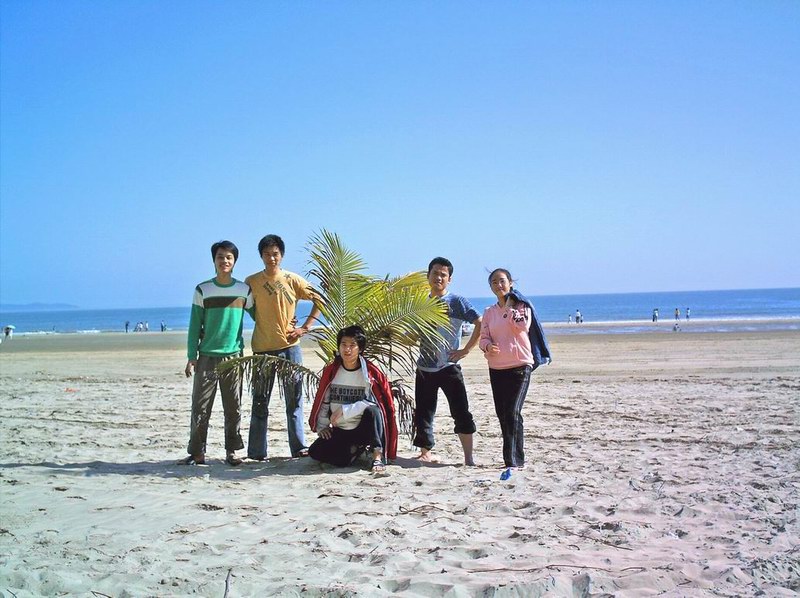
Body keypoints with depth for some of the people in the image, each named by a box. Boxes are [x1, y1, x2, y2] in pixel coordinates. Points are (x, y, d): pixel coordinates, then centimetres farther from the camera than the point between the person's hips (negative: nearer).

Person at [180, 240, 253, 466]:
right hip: (207, 356, -1)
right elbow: (195, 326, 4)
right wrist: (191, 356, -1)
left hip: (234, 356, 1)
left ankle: (231, 451, 14)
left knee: (233, 408, 5)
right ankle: (197, 452, 8)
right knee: (200, 407, 0)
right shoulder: (202, 290, 3)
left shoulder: (244, 290, 5)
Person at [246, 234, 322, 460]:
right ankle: (257, 451, 11)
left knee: (294, 399, 5)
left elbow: (318, 300, 7)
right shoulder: (251, 282, 2)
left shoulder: (292, 280, 1)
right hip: (262, 348, 0)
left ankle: (299, 447, 13)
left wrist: (306, 327, -2)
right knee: (260, 401, 5)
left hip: (290, 346, 0)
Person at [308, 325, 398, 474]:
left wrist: (345, 410, -20)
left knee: (372, 410, -36)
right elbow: (323, 401, 12)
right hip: (339, 431, 4)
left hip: (364, 429, -4)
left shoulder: (371, 372, -8)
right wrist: (322, 426, 2)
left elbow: (373, 403, -16)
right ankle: (355, 450, 4)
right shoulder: (331, 371, 3)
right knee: (315, 452, -20)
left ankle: (378, 457, -25)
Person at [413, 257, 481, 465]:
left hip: (449, 367, -4)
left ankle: (469, 458, -1)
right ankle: (425, 452, 19)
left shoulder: (456, 302, -2)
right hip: (424, 368, 4)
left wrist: (466, 350, -11)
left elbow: (480, 323, -9)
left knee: (461, 412, -6)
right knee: (423, 413, 6)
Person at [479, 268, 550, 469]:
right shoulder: (489, 312, 12)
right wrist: (488, 346, -13)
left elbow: (523, 327, -16)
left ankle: (514, 460, -11)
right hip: (496, 368, 5)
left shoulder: (521, 305, 1)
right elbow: (484, 338, 8)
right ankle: (515, 456, 20)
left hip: (519, 366, -5)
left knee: (512, 412, -14)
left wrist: (510, 307, -10)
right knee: (502, 414, 8)